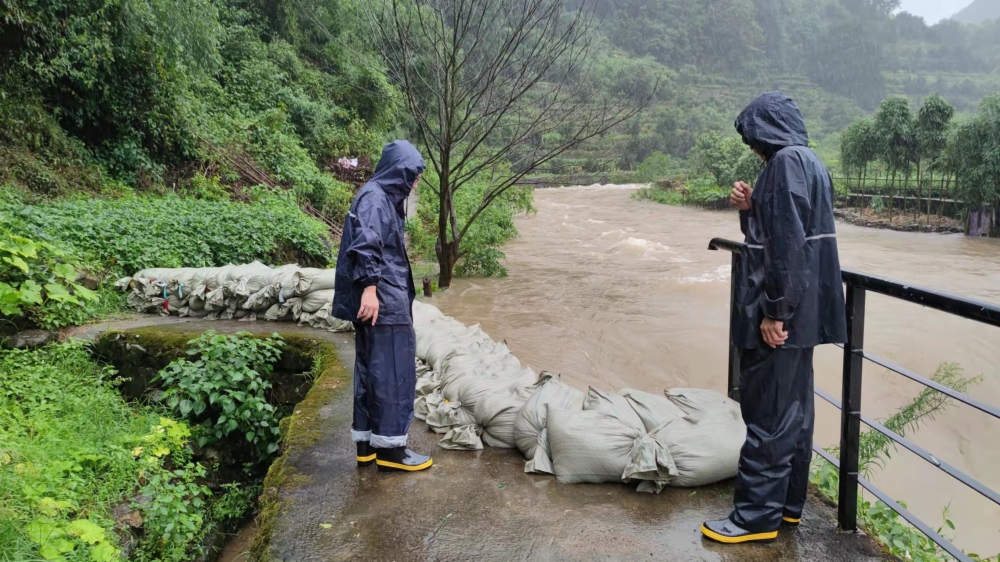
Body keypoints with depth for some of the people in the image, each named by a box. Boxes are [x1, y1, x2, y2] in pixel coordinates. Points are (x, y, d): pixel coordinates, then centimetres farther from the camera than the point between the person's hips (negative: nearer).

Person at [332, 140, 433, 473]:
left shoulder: (386, 199, 19)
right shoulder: (374, 198, -11)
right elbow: (365, 244, -24)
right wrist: (369, 287, -30)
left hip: (387, 298, 10)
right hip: (381, 300, -10)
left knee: (372, 371, 12)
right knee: (392, 371, -4)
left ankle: (367, 444, 19)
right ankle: (390, 447, 4)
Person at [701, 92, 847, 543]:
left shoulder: (786, 162, -14)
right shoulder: (808, 162, 17)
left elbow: (786, 242, -22)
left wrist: (773, 311, -21)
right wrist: (750, 208, 5)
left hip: (783, 309, -10)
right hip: (801, 310, 10)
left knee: (768, 412, -4)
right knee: (792, 409, 15)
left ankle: (756, 517, 5)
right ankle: (788, 504, 26)